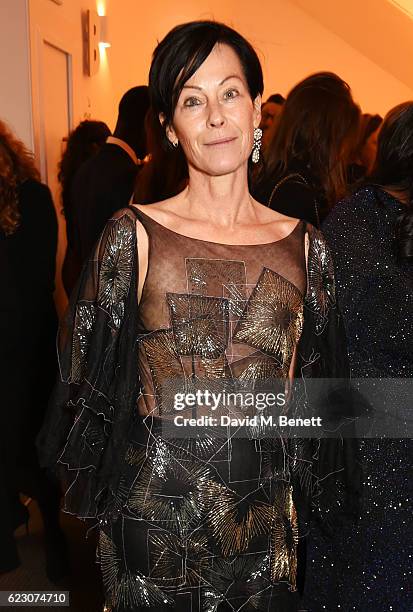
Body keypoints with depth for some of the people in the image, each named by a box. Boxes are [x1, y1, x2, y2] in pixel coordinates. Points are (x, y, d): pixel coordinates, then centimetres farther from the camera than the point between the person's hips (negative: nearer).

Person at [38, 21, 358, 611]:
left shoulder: (303, 243, -2)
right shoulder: (133, 234, -10)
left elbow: (314, 390, 6)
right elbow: (88, 381, -4)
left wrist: (308, 497, 10)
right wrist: (92, 500, -1)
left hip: (267, 516, 3)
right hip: (153, 511, -2)